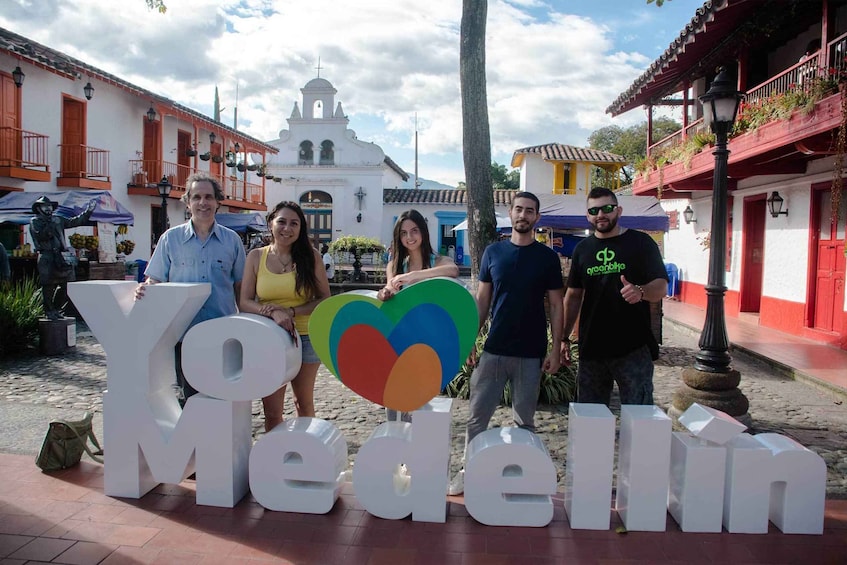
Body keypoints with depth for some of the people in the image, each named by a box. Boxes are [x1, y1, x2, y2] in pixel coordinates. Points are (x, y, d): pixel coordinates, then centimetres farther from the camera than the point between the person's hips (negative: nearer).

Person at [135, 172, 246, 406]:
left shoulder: (232, 240, 7)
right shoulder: (171, 238, 5)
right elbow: (155, 281, 7)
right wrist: (144, 289, -16)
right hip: (183, 334, 0)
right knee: (188, 400, 6)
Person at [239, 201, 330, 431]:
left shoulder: (310, 256, -3)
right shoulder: (256, 257, 0)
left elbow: (325, 299, -3)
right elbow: (244, 302, -3)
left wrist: (292, 312, -17)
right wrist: (273, 312, -20)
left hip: (306, 337, 0)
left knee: (304, 403, 19)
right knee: (271, 411, 1)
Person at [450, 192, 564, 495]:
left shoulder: (547, 257, 1)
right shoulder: (493, 252, 4)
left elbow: (556, 305, 2)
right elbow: (482, 300, 8)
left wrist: (555, 349, -5)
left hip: (531, 353, -1)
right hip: (493, 349, 1)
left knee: (524, 420, 10)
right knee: (477, 416, 4)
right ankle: (469, 470, 18)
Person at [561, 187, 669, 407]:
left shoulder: (641, 243, 0)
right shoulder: (582, 249, 11)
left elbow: (661, 287, -5)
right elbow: (573, 296, 13)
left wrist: (640, 292, -28)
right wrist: (564, 338, 8)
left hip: (633, 348, -3)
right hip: (591, 348, 4)